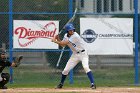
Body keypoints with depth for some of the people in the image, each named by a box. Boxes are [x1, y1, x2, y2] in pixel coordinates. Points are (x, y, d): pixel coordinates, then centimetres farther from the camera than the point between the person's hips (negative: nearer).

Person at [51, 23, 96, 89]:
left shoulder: (75, 36, -25)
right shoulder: (66, 36, 0)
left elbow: (65, 43, -26)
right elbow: (62, 45, 6)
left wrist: (55, 41, -18)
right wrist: (58, 39, -11)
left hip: (83, 54, -7)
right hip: (75, 55, 7)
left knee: (86, 67, -28)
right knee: (66, 70, 4)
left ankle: (93, 84, -27)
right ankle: (61, 84, 25)